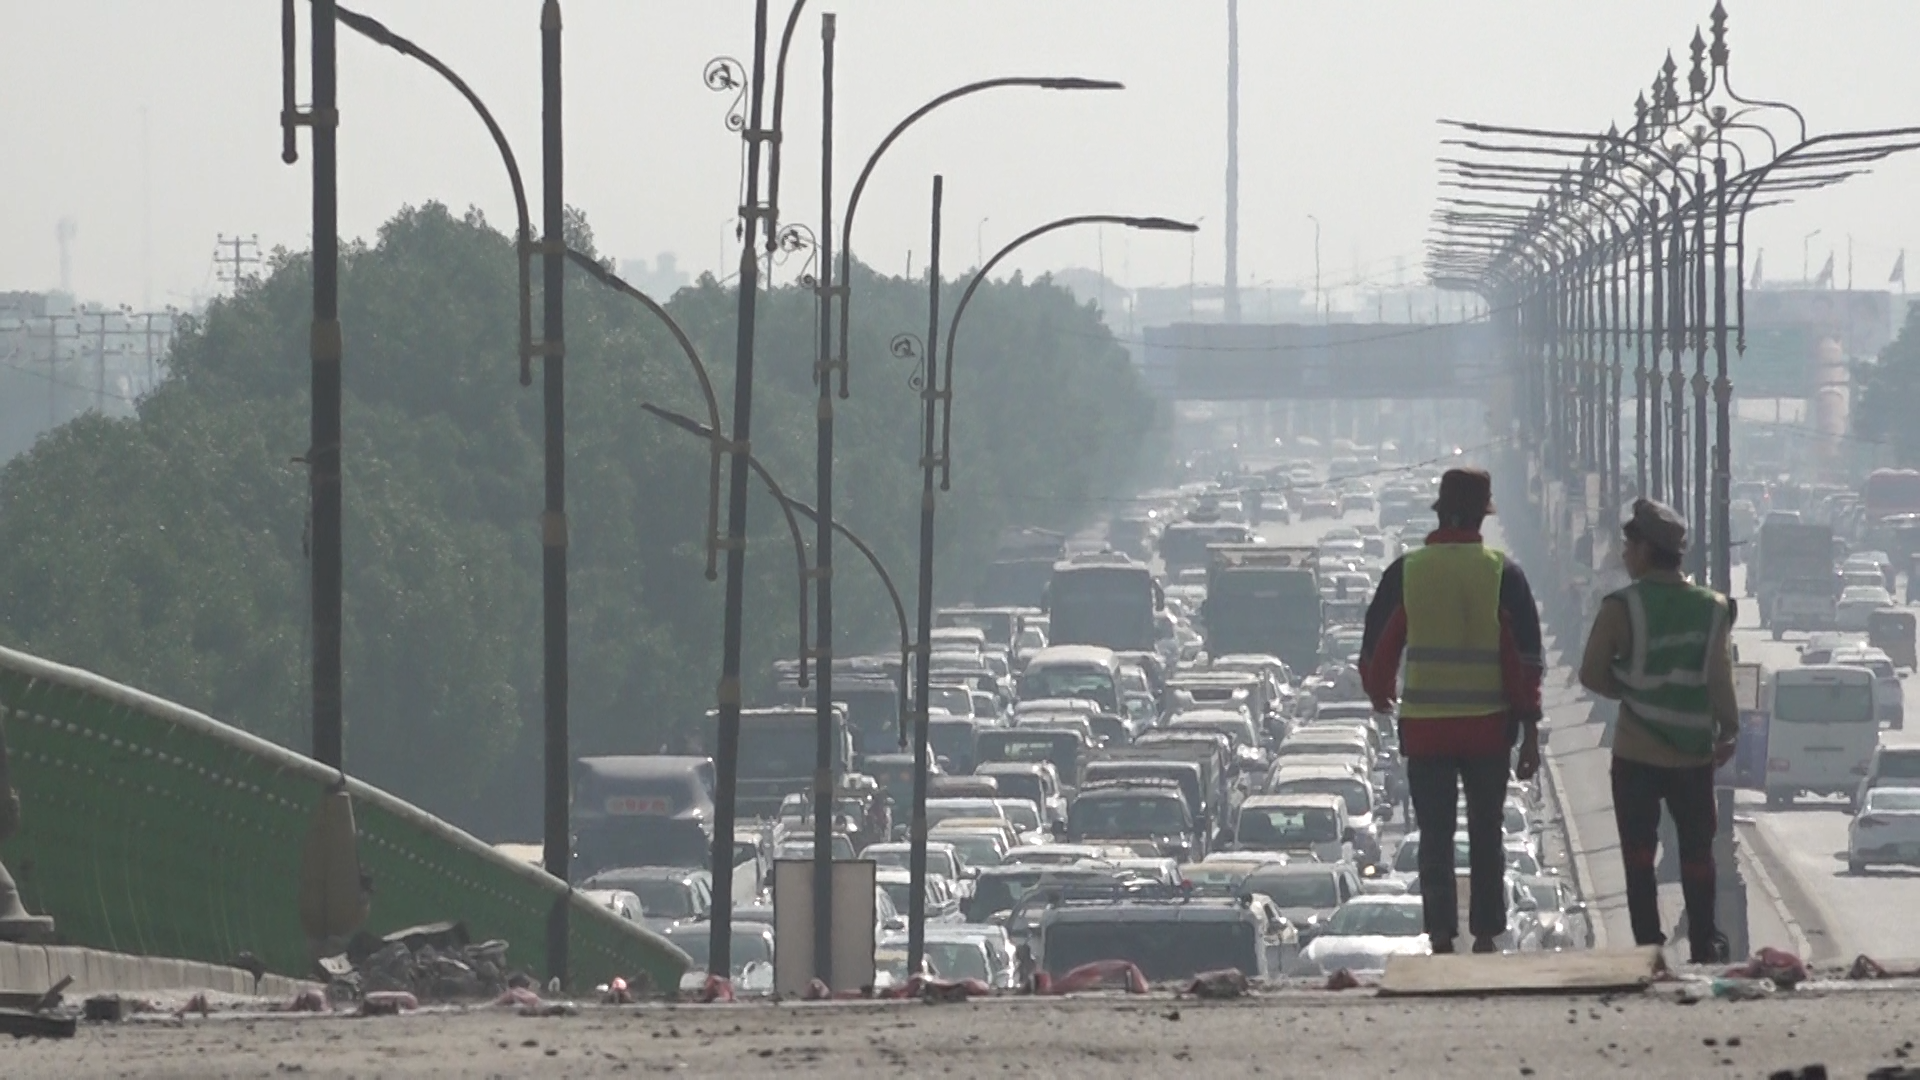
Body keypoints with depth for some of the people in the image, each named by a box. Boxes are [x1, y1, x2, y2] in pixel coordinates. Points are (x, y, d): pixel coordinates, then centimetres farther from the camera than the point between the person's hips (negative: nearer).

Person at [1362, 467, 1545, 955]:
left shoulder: (1405, 572, -3)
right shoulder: (1502, 574, -4)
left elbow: (1376, 646, 4)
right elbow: (1527, 658, -4)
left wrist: (1379, 695, 25)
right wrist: (1529, 732, 2)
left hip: (1424, 727, 0)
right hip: (1489, 728, 0)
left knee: (1435, 836, 4)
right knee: (1487, 833, 11)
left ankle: (1441, 937, -1)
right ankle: (1486, 934, 12)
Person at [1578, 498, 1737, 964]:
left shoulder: (1621, 607, -10)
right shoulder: (1711, 608, -3)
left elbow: (1591, 674, -8)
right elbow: (1721, 676, -5)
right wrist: (1729, 730, 4)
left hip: (1637, 753, -2)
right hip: (1694, 753, 2)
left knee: (1639, 855, 6)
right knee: (1697, 852, 13)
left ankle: (1648, 947, 4)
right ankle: (1704, 946, 16)